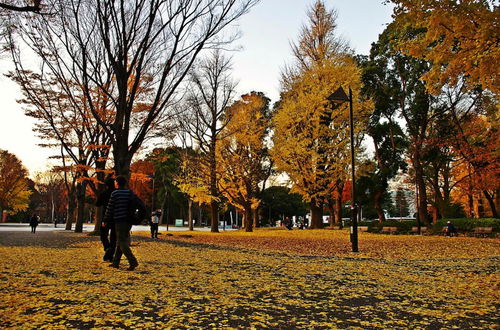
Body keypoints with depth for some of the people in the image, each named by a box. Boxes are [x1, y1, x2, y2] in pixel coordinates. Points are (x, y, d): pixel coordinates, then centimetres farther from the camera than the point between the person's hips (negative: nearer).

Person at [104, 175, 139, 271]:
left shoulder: (115, 193, -7)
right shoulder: (130, 193, 8)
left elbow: (110, 208, -4)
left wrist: (106, 220, 7)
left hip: (120, 221, -6)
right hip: (129, 221, 6)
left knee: (122, 243, -5)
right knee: (120, 241, 16)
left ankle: (133, 262, -17)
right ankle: (115, 262, 22)